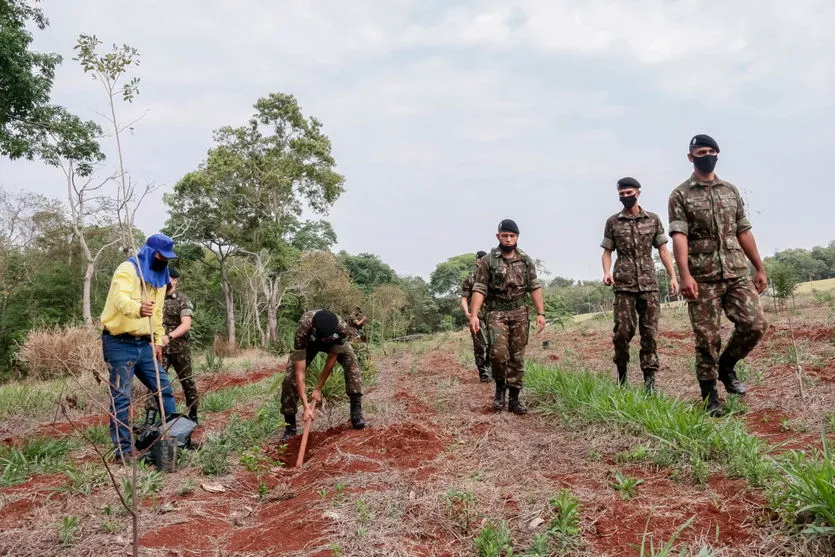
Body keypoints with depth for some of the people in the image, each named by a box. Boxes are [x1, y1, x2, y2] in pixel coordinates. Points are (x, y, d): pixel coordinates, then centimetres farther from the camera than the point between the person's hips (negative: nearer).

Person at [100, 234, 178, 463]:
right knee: (121, 397, -5)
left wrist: (158, 341, 15)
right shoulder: (128, 269, -12)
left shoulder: (160, 277, 13)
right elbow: (120, 299, -31)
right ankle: (123, 450, 3)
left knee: (163, 387, 7)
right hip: (120, 342, -7)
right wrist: (138, 309, -52)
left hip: (144, 343, 8)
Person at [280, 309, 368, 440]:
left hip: (335, 342, 1)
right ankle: (290, 426, 1)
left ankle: (356, 415, -18)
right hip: (308, 343, -1)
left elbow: (331, 361, -26)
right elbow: (300, 372, -41)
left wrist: (318, 389, -22)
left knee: (351, 364, -24)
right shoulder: (302, 331, -44)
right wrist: (306, 406, -44)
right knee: (290, 377, -15)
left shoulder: (342, 328, -41)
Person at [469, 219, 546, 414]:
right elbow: (479, 289, -6)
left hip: (519, 313, 3)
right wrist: (474, 315, -16)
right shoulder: (487, 261, -2)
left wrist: (541, 313, -3)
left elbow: (535, 287, 6)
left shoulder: (526, 260, 7)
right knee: (499, 352, -18)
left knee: (517, 357, 4)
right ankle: (500, 389, 6)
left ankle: (514, 399, 12)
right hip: (497, 313, -3)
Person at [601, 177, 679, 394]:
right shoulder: (613, 222, 6)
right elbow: (607, 251, 7)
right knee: (623, 330, -5)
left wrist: (673, 276, 1)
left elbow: (662, 249, 8)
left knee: (649, 331, 0)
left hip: (649, 284, 1)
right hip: (624, 285, -1)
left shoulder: (653, 219, 8)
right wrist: (607, 272, -11)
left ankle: (650, 379, 5)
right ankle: (621, 372, 15)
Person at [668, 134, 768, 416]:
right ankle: (710, 397, 13)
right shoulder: (680, 195, -1)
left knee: (755, 324, -7)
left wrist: (760, 268, 12)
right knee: (707, 338, -1)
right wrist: (685, 275, -25)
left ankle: (726, 366, 20)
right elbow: (679, 236, -13)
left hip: (737, 273, 4)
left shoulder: (731, 190, 14)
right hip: (702, 278, -4)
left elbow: (744, 232, 16)